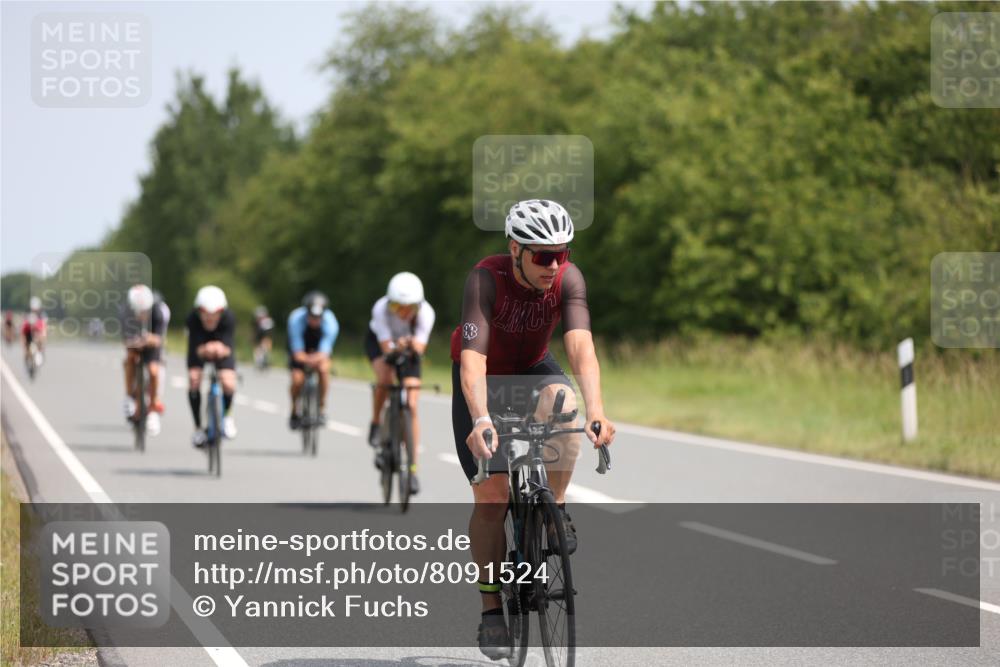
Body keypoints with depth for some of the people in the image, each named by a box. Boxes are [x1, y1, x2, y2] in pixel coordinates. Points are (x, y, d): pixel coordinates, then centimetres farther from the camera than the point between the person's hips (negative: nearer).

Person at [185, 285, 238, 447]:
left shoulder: (228, 318, -33)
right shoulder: (192, 319, -34)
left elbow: (228, 347, -36)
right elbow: (196, 349, -37)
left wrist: (221, 349, -60)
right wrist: (204, 350, -61)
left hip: (222, 348, 0)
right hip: (199, 349, 0)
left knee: (228, 384, -22)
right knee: (194, 380, -23)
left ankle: (227, 414, 13)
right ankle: (198, 427, -3)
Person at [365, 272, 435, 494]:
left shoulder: (425, 313, -33)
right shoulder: (381, 309, -36)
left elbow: (420, 348, -36)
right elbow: (386, 347, -37)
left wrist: (413, 344, -58)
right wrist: (397, 347, -58)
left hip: (409, 348, 1)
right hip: (379, 341, -1)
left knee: (411, 406, -9)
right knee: (385, 377, -35)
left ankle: (412, 469, -3)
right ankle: (375, 425, -9)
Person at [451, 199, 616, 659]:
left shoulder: (568, 278, -26)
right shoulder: (486, 279, -32)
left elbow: (582, 347, -37)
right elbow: (472, 358, -42)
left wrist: (596, 412, -53)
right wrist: (481, 421, -57)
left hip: (532, 370, 2)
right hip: (484, 379, -2)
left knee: (563, 403, -34)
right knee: (491, 495, -10)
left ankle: (554, 511, -14)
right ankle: (491, 611, 3)